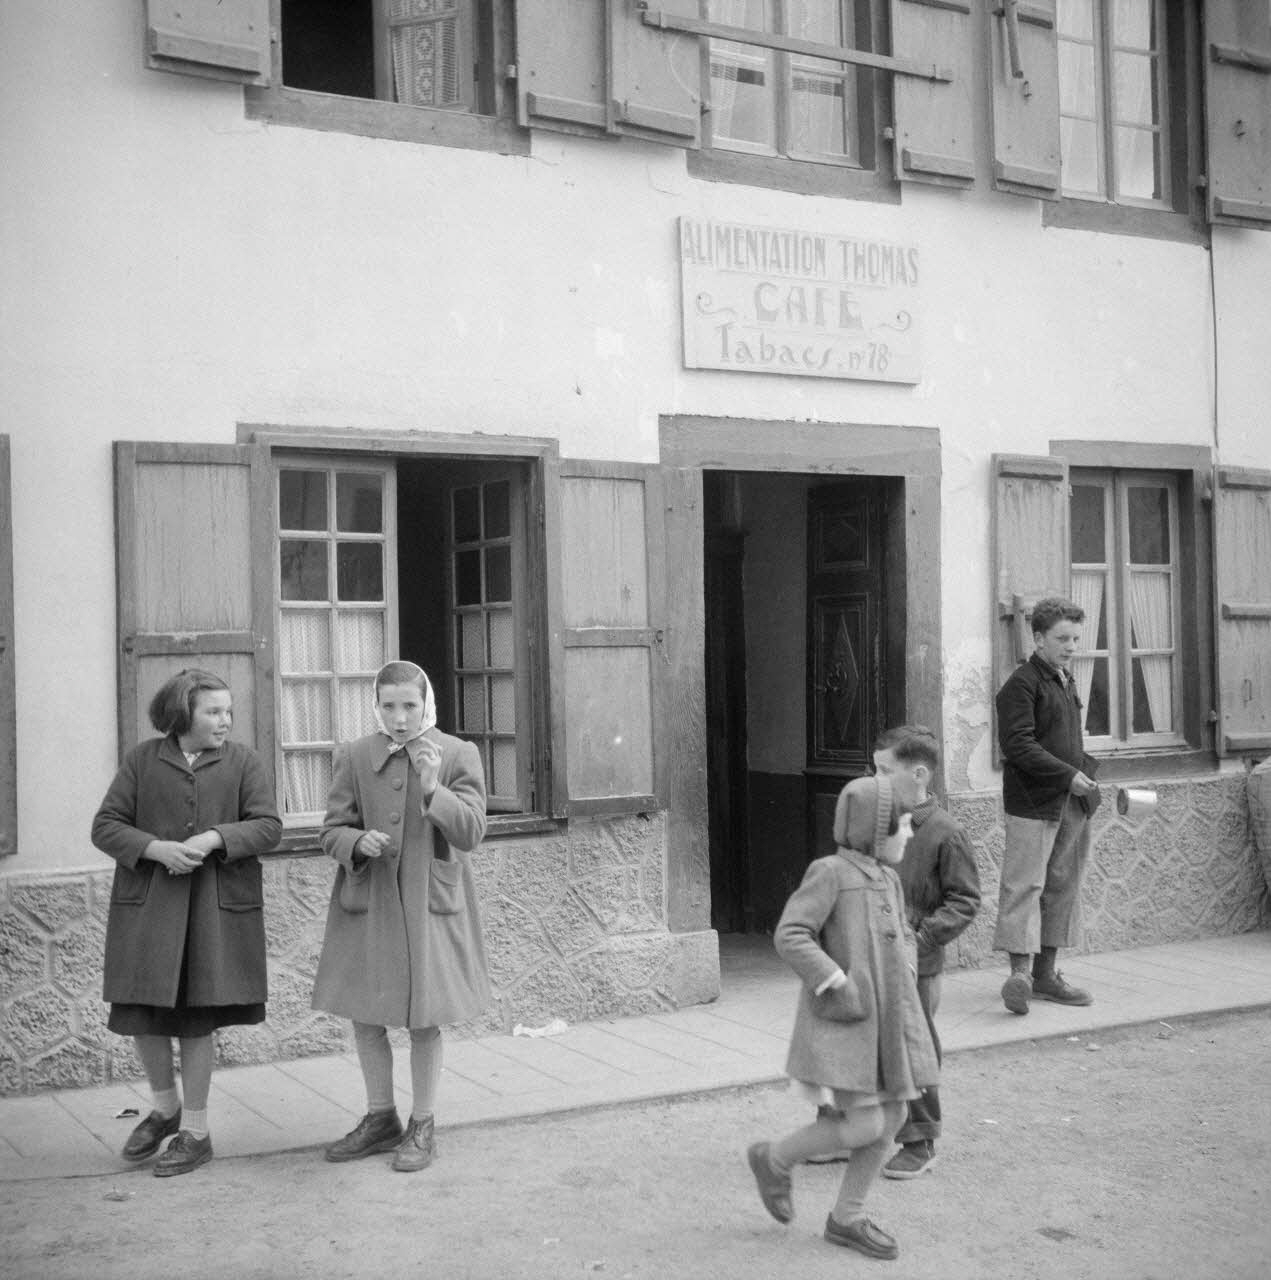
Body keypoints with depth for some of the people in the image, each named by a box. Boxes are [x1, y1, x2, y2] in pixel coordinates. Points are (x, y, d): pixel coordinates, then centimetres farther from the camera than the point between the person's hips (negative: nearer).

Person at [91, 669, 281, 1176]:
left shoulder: (243, 762, 4)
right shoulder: (142, 761, 4)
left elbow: (268, 826, -2)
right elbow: (105, 826, 1)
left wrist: (214, 838, -19)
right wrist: (158, 849, -16)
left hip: (216, 907, -1)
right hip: (147, 905, 1)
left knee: (197, 1017, 3)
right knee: (141, 1012, 4)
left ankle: (195, 1130, 17)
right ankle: (164, 1106, 30)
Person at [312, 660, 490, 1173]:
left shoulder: (458, 755, -6)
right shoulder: (354, 757, -1)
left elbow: (470, 833, -11)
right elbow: (332, 831, 2)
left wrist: (433, 788, -27)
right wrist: (359, 843, -21)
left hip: (429, 902, -2)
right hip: (367, 901, 3)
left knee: (424, 1019, 5)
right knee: (364, 1014, 10)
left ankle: (422, 1127, 22)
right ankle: (380, 1119, 28)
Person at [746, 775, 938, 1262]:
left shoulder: (887, 880, 11)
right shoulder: (830, 872, -13)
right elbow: (789, 935, -19)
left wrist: (903, 985, 12)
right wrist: (835, 984, -23)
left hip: (886, 1018, 8)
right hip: (842, 1023, -8)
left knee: (891, 1117, 8)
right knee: (865, 1125, -10)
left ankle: (847, 1218, 22)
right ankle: (774, 1159, 12)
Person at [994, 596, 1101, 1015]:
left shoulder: (1066, 680, 18)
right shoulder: (1021, 684, -10)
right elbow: (1017, 745, -17)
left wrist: (1086, 773, 12)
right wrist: (1069, 775, -19)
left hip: (1071, 803, 9)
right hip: (1033, 801, -9)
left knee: (1063, 885, 10)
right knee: (1025, 884, -10)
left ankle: (1045, 973, 16)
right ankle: (1020, 970, -10)